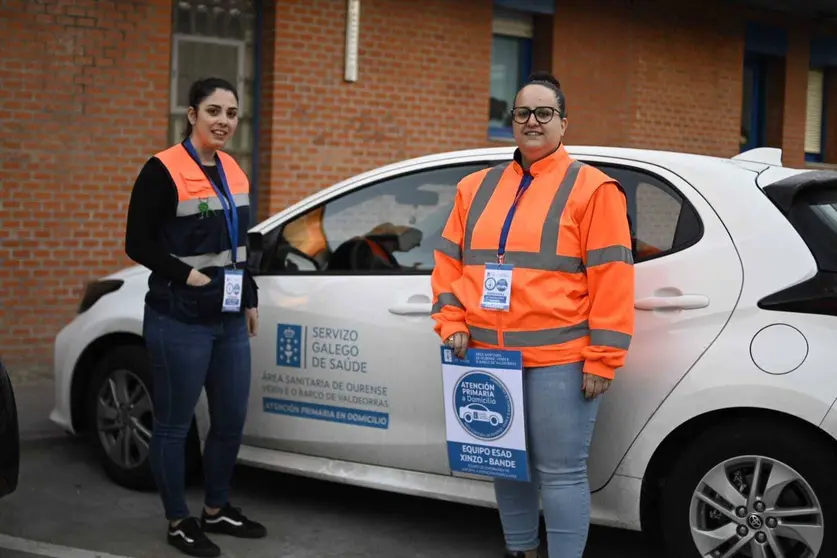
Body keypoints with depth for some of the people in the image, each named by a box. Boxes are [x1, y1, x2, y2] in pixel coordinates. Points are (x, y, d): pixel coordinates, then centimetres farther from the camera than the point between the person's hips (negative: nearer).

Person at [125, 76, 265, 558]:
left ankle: (217, 510, 31)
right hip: (180, 320, -7)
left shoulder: (234, 171, 11)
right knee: (174, 424, 5)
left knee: (232, 421, 13)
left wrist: (250, 300, 17)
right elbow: (138, 243, -10)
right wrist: (187, 275, -17)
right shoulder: (163, 170, -11)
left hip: (229, 319, 7)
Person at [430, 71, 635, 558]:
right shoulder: (477, 188, 12)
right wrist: (452, 324, 2)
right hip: (489, 357, 6)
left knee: (559, 472, -2)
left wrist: (601, 359, -12)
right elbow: (450, 261, 15)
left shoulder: (591, 189, -4)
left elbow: (611, 280, -8)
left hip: (559, 361, -6)